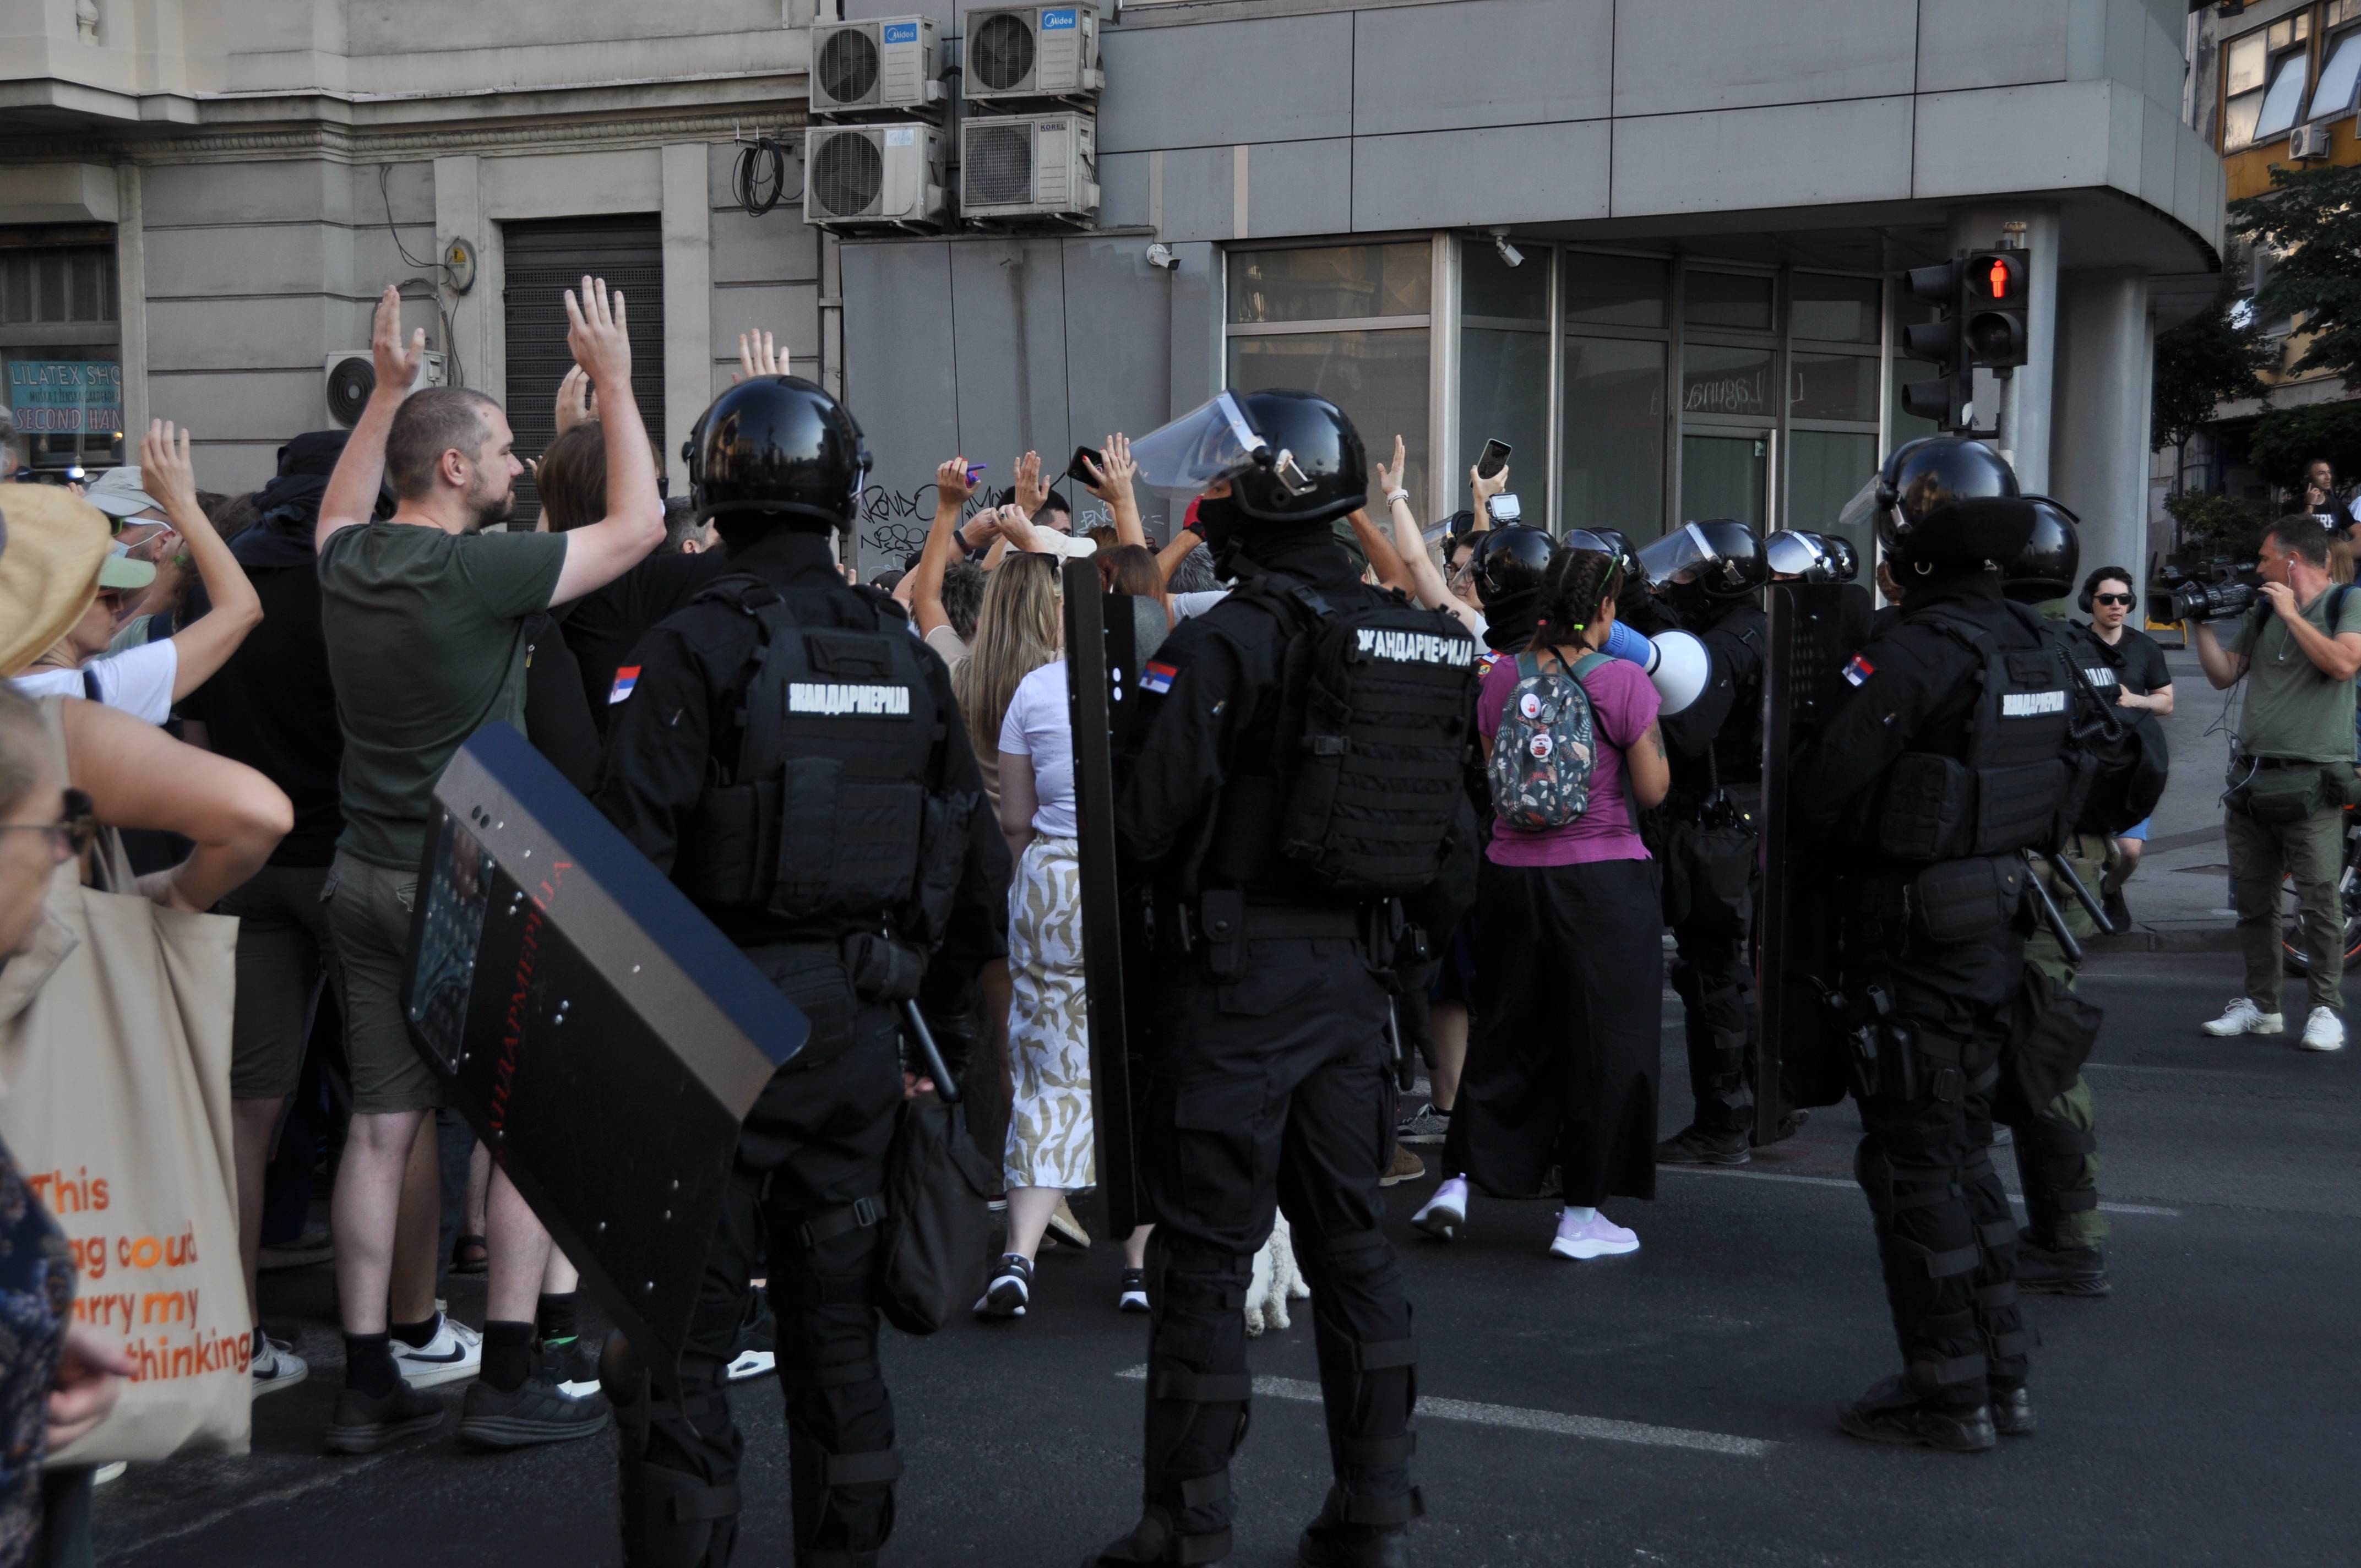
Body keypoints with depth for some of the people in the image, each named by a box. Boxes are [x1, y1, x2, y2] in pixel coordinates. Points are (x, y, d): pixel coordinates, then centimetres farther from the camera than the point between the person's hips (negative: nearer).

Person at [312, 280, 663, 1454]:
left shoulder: (348, 563, 3)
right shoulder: (478, 572, -17)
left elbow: (341, 508, 30)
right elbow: (638, 523, -8)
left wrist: (389, 385, 32)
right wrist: (613, 382, 1)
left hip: (365, 875, 7)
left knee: (382, 1128, 9)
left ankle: (371, 1381, 14)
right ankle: (509, 1380, 5)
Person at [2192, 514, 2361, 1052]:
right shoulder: (2262, 611, 15)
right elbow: (2224, 675, 16)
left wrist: (2292, 614, -11)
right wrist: (2202, 623, 6)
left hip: (2311, 780, -6)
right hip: (2252, 779, 6)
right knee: (2253, 901, 8)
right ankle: (2261, 1006, 17)